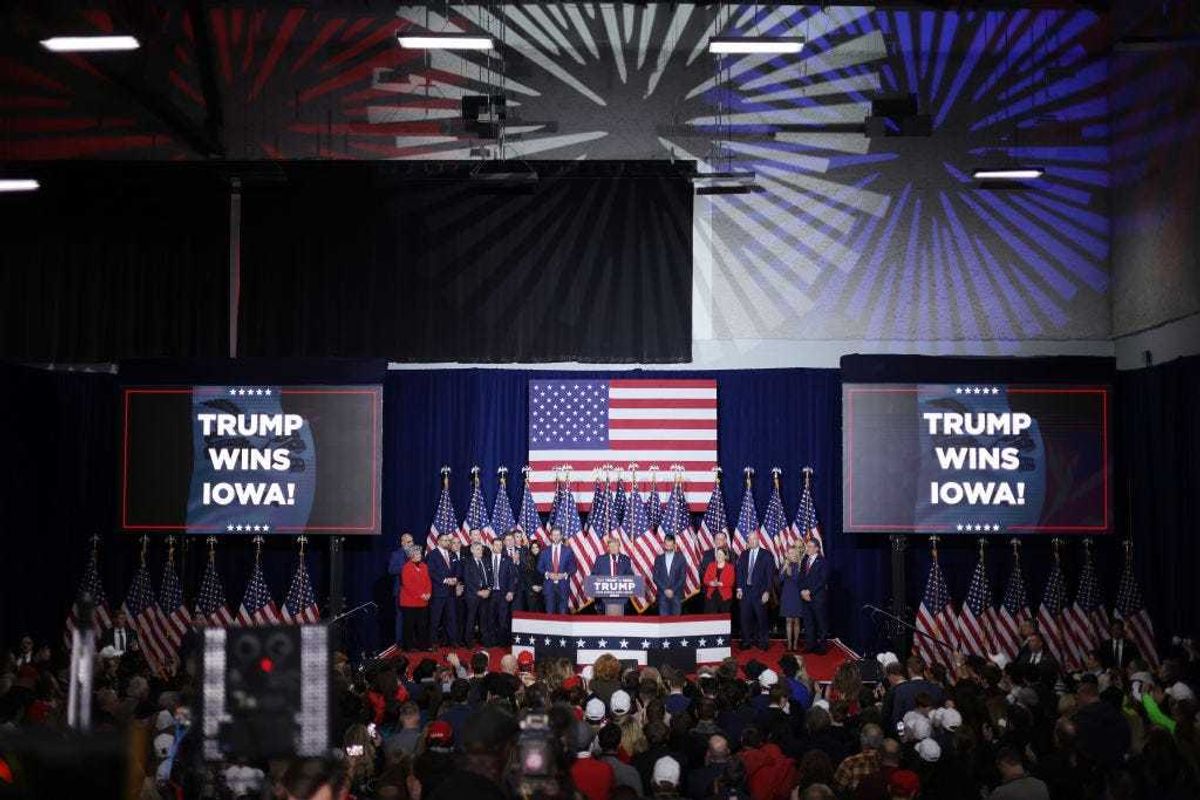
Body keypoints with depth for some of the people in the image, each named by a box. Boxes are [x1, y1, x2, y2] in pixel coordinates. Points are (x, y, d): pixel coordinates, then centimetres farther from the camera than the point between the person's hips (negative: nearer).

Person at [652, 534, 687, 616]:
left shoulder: (680, 558, 4)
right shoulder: (659, 558, 9)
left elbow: (682, 578, 0)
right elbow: (655, 577, 5)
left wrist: (673, 590, -9)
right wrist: (665, 589, -6)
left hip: (676, 594, -1)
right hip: (663, 594, 1)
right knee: (663, 617, -4)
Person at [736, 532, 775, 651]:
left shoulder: (766, 555, -1)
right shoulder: (744, 554, 10)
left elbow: (770, 574, -3)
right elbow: (740, 572, 11)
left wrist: (767, 591, -9)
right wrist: (739, 588, 2)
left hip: (759, 592, -3)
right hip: (745, 591, 3)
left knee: (761, 617, 1)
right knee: (745, 618, 3)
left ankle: (762, 642, 11)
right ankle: (746, 642, 12)